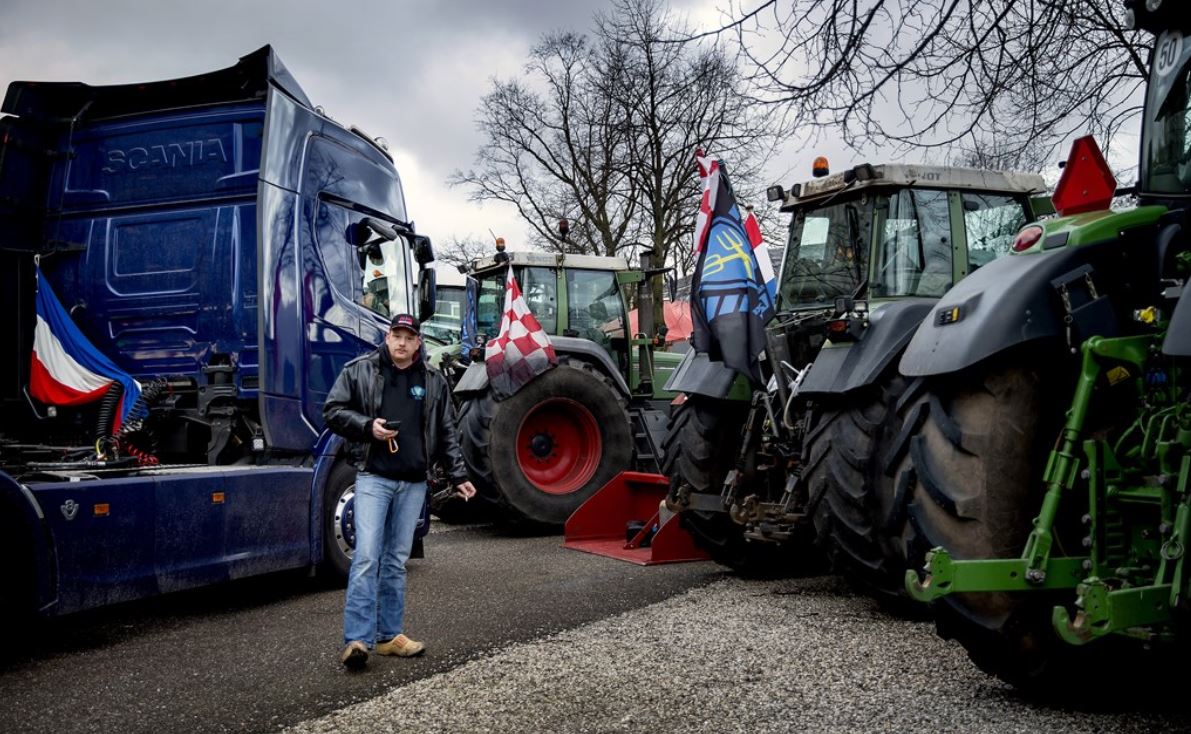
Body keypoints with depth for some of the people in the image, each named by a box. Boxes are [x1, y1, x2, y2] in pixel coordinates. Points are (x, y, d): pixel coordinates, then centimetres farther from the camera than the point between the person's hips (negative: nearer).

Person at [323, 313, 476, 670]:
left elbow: (446, 433, 13)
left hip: (413, 483, 4)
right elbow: (333, 410, 2)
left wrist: (458, 475, 8)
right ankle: (356, 640, -10)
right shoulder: (359, 370, 2)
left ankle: (389, 635, 18)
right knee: (367, 556, -12)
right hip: (374, 477, -3)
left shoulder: (434, 381, 10)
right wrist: (368, 426, -12)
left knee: (396, 561, 10)